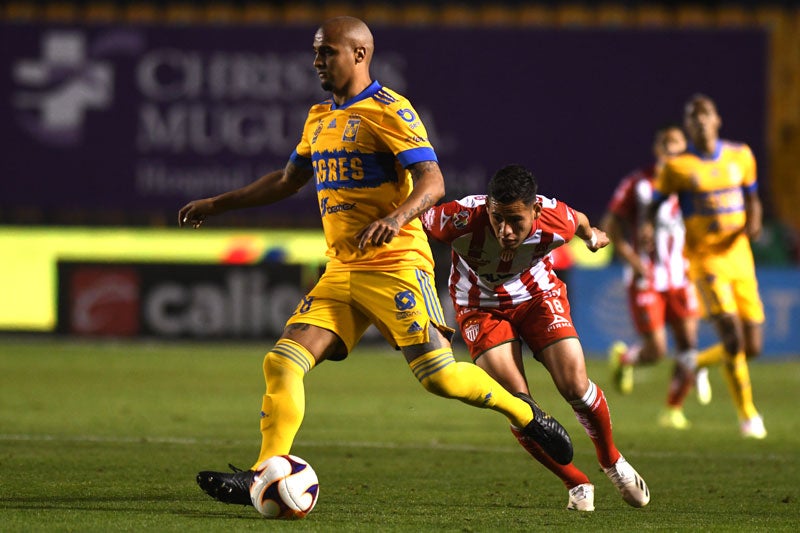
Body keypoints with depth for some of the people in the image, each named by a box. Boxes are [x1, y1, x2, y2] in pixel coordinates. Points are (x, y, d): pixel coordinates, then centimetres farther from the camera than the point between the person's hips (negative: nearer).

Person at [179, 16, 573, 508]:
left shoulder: (388, 111, -8)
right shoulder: (319, 118, 17)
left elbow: (432, 181, -18)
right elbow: (288, 180, 32)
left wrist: (396, 218, -37)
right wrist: (218, 204, 31)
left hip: (396, 265, -7)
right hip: (341, 272, 7)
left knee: (439, 375, -13)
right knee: (283, 362, -9)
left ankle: (524, 414, 12)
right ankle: (265, 476, -10)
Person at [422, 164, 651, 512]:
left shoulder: (557, 220, -28)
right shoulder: (462, 219, -38)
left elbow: (579, 222, -2)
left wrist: (592, 235, 21)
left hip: (538, 296, 1)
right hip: (481, 308, -1)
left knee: (575, 386, -12)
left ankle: (612, 461, 19)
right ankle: (576, 484, 6)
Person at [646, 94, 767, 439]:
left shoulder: (740, 156, 7)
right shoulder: (677, 167, -4)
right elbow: (655, 204, 4)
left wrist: (753, 222, -2)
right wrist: (647, 228, -18)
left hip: (740, 256, 5)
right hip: (705, 259, -5)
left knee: (752, 347, 4)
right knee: (732, 336, -19)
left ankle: (696, 363, 33)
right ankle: (747, 414, -4)